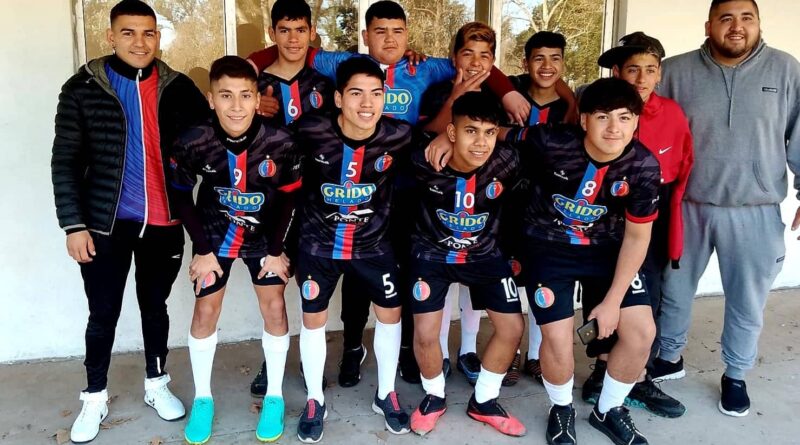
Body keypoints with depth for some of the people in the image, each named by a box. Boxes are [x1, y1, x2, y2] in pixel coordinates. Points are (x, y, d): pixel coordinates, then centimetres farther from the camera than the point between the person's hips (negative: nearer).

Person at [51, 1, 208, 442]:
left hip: (163, 222, 2)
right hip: (106, 224, -1)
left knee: (155, 307, 16)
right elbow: (65, 162, -3)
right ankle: (94, 398, 27)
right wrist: (73, 224, -8)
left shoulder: (179, 88, 0)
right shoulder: (82, 88, -4)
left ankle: (156, 384, 34)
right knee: (103, 314, 9)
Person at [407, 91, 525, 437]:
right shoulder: (426, 162, -28)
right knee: (426, 333, -9)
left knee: (513, 327, 1)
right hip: (432, 252, -2)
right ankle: (434, 396, 23)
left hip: (485, 253, 3)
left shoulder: (507, 163, -24)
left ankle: (483, 401, 24)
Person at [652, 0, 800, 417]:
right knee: (674, 289, 14)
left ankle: (735, 376, 33)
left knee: (747, 300, 12)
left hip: (755, 211, 0)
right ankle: (669, 358, 36)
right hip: (687, 206, 1)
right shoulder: (676, 71, -2)